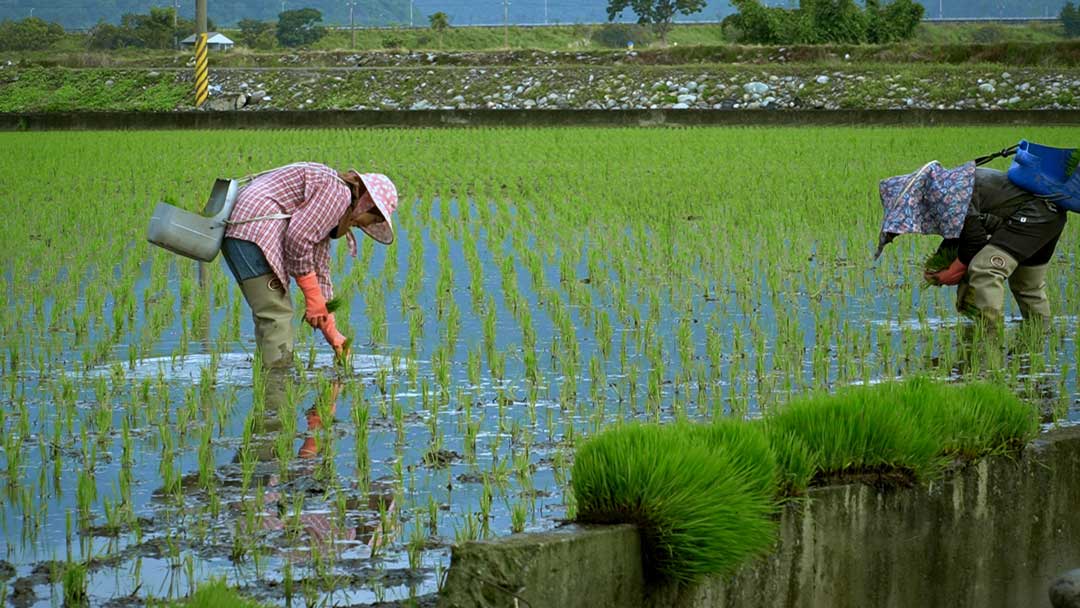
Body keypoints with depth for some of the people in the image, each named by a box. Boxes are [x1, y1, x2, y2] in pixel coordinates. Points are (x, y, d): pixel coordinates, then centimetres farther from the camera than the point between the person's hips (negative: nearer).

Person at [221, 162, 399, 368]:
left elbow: (320, 272, 26)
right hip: (254, 231, -11)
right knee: (277, 315, -11)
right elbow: (298, 238, -16)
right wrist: (314, 298, -9)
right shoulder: (338, 191, -7)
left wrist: (332, 332, 25)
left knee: (270, 315, 15)